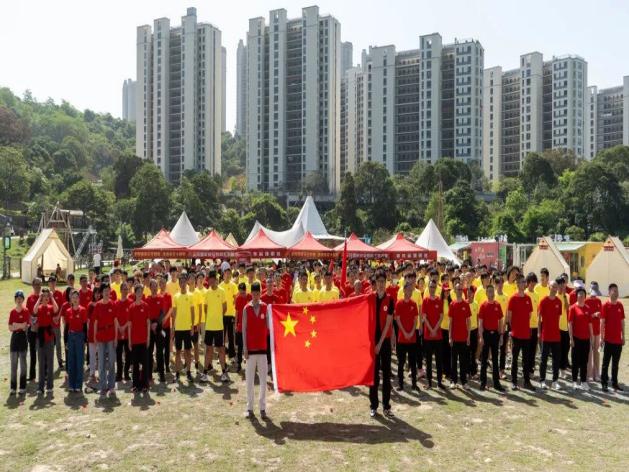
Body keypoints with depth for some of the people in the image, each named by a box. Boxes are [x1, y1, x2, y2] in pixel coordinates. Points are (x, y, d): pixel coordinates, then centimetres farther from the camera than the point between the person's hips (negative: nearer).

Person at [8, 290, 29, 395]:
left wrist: (16, 326, -18)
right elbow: (10, 328, 2)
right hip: (14, 337, 4)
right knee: (13, 363, 7)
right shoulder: (12, 312, 6)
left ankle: (23, 387, 8)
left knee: (23, 363, 2)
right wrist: (20, 326, -14)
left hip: (23, 337, -4)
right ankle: (13, 387, 14)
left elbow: (25, 327, -10)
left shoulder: (26, 311, -6)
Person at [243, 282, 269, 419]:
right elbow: (244, 329, 1)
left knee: (263, 379, 4)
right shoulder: (246, 309, 1)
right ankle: (249, 407, 14)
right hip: (251, 349, 0)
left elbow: (268, 326, 1)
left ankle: (262, 407, 12)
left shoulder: (265, 307, 2)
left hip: (262, 347, 1)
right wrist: (245, 348, -3)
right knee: (249, 379, 5)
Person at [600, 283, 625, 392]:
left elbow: (622, 322, 12)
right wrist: (602, 338, -10)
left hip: (618, 340, 5)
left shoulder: (620, 305, 7)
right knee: (606, 362, 3)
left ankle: (615, 383, 21)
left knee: (616, 363, 12)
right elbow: (602, 322, -8)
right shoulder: (605, 305, -8)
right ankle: (604, 383, 10)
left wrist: (623, 336, 10)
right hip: (608, 339, -5)